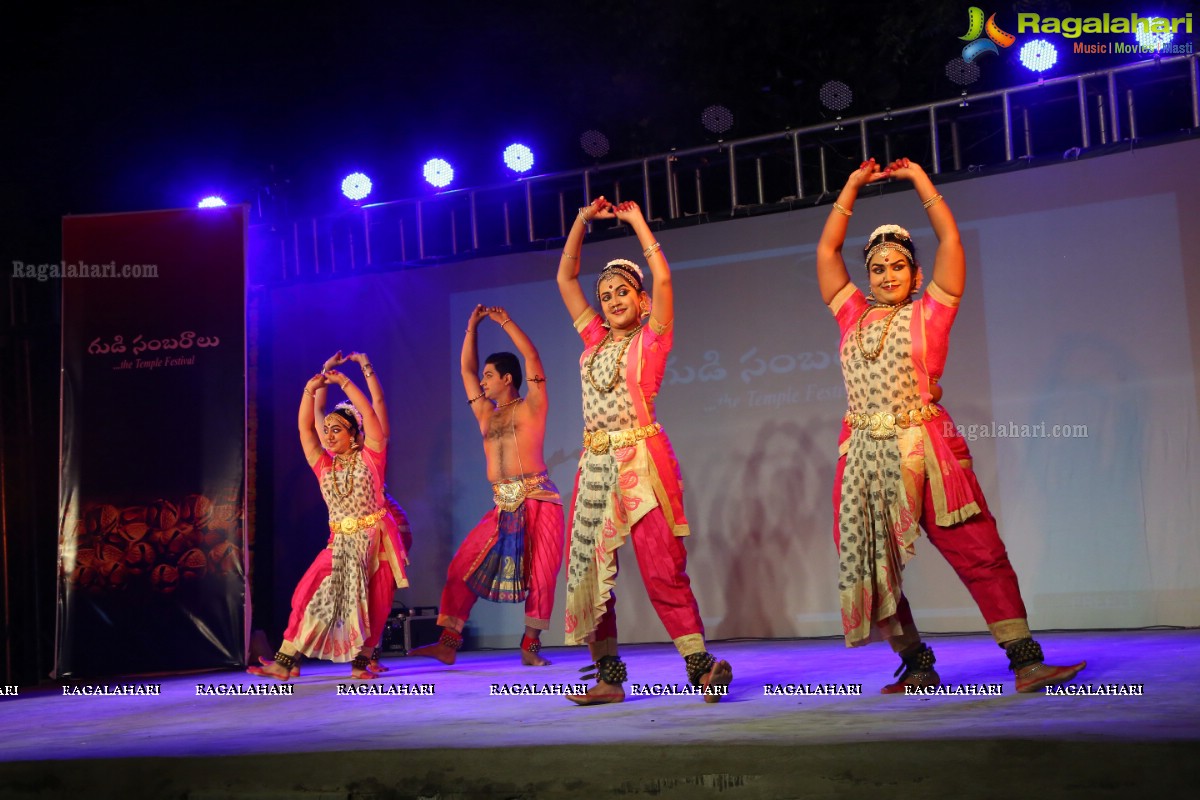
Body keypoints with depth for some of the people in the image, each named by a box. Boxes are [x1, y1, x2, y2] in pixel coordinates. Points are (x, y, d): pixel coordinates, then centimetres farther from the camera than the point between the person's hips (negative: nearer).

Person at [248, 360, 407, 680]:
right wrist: (310, 390, -5)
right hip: (341, 543, 3)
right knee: (311, 593, -6)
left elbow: (368, 413, -9)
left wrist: (342, 382, -10)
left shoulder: (369, 457, 0)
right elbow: (304, 427, 5)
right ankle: (285, 661, -4)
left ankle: (362, 660, 12)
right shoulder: (324, 466, 10)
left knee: (374, 602, -2)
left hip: (376, 539, -3)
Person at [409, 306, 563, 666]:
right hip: (503, 505, 5)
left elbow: (532, 357, -5)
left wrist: (505, 321, -1)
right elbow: (467, 369, 21)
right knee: (464, 566, -3)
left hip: (539, 500, -5)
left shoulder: (532, 405, 4)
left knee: (541, 575, -6)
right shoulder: (485, 414, 18)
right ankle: (448, 643, -2)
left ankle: (531, 645, 8)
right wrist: (472, 327, 18)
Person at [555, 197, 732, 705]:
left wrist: (636, 222, 0)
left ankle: (701, 665, -7)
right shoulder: (596, 341, 16)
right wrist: (583, 220, 14)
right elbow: (564, 278, 19)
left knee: (662, 568, -12)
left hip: (641, 460, -6)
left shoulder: (651, 339, 3)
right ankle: (608, 676, 12)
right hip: (595, 464, 6)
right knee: (588, 567, 4)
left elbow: (663, 278, -9)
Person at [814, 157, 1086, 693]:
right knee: (866, 562, 5)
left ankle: (1025, 661, -7)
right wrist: (852, 187, 21)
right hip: (863, 453, 4)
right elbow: (826, 252, 19)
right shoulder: (853, 317, 16)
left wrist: (919, 179, 12)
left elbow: (950, 240, 5)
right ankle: (917, 665, 17)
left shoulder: (928, 313, 8)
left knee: (980, 553, -8)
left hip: (924, 452, -3)